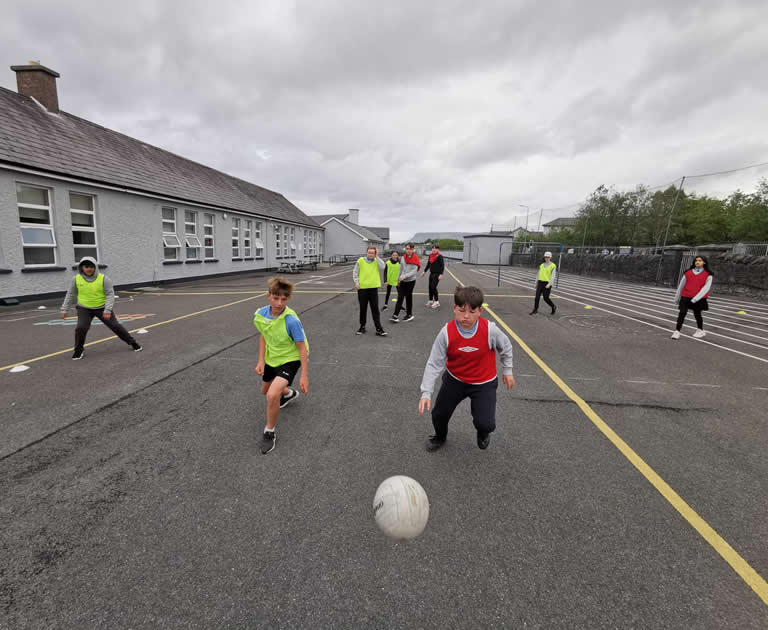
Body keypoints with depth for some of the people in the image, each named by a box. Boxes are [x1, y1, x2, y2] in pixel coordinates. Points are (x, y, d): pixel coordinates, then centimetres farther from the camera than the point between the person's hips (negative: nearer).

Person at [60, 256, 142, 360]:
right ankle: (78, 351, 9)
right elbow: (70, 294, 6)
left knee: (115, 326, 1)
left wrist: (108, 310, -20)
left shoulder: (103, 278, -13)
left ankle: (132, 342, 16)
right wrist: (64, 309, 8)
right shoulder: (76, 279, -6)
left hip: (102, 308, -1)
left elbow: (110, 294, -12)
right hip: (84, 308, 1)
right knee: (81, 328, -14)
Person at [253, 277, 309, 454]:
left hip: (290, 359, -7)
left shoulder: (291, 321, -31)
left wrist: (304, 375, -22)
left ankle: (269, 433, 1)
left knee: (272, 395, -26)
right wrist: (261, 361, -3)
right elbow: (263, 336, 4)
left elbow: (302, 347, -23)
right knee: (265, 390, 27)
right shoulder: (260, 315, -15)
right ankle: (289, 394, 61)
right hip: (271, 358, 7)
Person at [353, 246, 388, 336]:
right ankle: (362, 326, 24)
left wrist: (377, 257, -12)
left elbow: (382, 267, -16)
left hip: (373, 288, 1)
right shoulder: (360, 260, 0)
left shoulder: (377, 261, 4)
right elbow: (355, 272, 4)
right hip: (362, 288, 0)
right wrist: (356, 283, -4)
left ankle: (379, 329, 4)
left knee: (375, 309, 2)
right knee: (363, 309, 10)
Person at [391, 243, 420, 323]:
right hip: (402, 281, 4)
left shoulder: (415, 259, -9)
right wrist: (399, 279, 18)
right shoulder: (403, 258, 6)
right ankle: (396, 315, -3)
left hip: (411, 281, -4)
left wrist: (405, 276, -26)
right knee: (400, 298, -2)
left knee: (408, 297, 6)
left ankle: (409, 314, 21)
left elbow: (414, 271, -17)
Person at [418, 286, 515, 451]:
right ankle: (440, 437, 45)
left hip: (484, 383, -1)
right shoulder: (446, 332, -24)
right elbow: (434, 364, -18)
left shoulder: (490, 329, -24)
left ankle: (483, 434, 32)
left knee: (485, 424, -10)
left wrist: (507, 371, 9)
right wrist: (426, 393, -22)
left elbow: (506, 347, -1)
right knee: (438, 415, 7)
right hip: (455, 380, 1)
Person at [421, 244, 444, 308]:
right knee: (430, 287, 10)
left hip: (437, 274, -7)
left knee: (433, 287, -11)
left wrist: (441, 274, -23)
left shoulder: (440, 256, -11)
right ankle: (430, 301, 23)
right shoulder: (430, 255, 9)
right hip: (431, 273, 7)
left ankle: (437, 302, -1)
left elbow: (442, 265, -15)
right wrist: (424, 271, 23)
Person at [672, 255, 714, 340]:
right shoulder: (688, 273, 7)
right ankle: (677, 331, -4)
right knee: (682, 313, -8)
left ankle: (700, 330, 32)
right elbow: (681, 285, 14)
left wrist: (696, 298, -18)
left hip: (698, 298, -1)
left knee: (697, 314, 11)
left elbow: (706, 288, -8)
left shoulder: (708, 275, 1)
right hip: (685, 297, 1)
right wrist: (677, 297, 19)